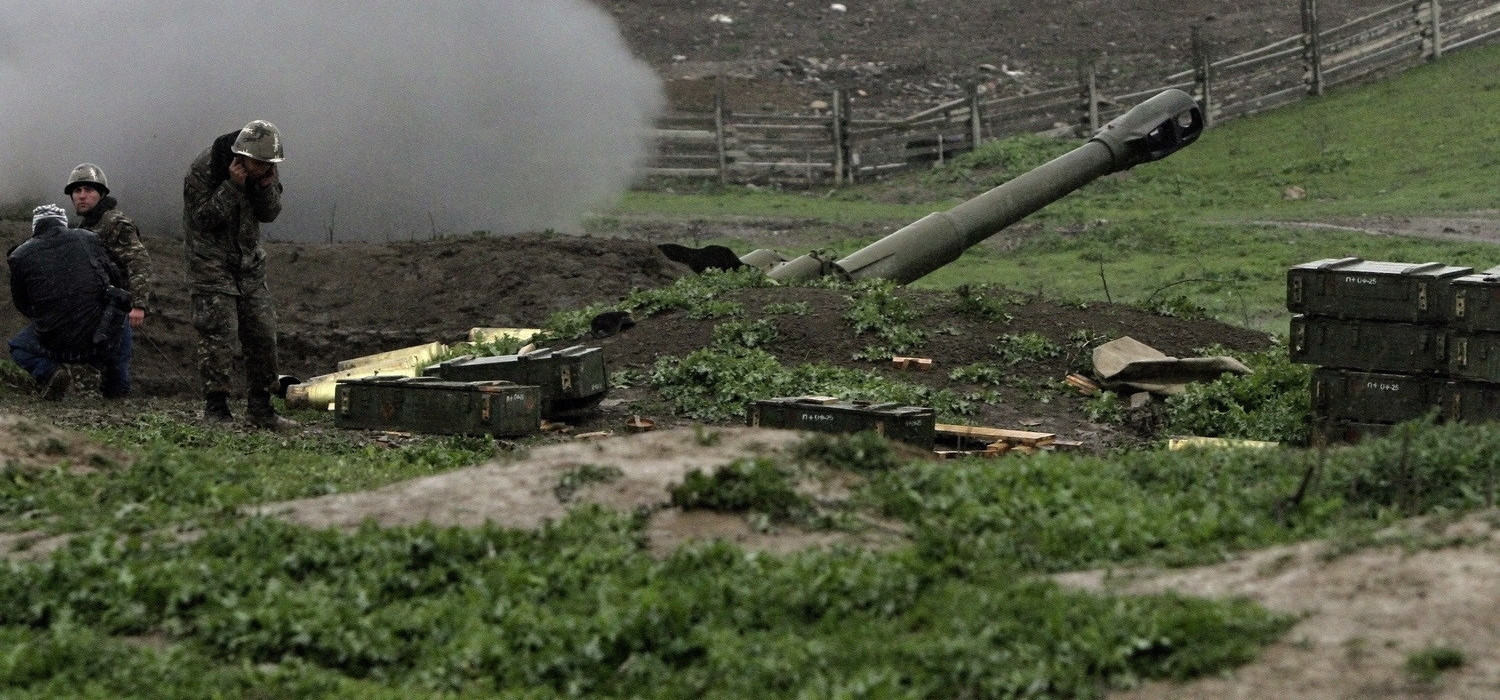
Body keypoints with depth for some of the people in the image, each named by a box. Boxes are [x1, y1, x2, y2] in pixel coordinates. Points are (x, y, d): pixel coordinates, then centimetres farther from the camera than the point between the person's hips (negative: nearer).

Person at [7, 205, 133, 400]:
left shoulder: (20, 256, 1)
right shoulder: (88, 239, 5)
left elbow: (23, 306, 13)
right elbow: (117, 280, 15)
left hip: (57, 346, -1)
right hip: (104, 339, 1)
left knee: (18, 348, 30)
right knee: (120, 313, 35)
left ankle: (50, 372, -1)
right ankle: (117, 383, 21)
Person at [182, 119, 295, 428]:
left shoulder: (265, 169, -2)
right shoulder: (203, 168, -19)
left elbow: (269, 214, 2)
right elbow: (203, 218, -21)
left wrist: (266, 185, -17)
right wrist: (232, 185, -28)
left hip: (249, 261, 6)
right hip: (211, 261, -6)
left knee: (263, 333, 3)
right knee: (218, 334, -13)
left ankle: (259, 408, 11)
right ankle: (215, 408, -7)